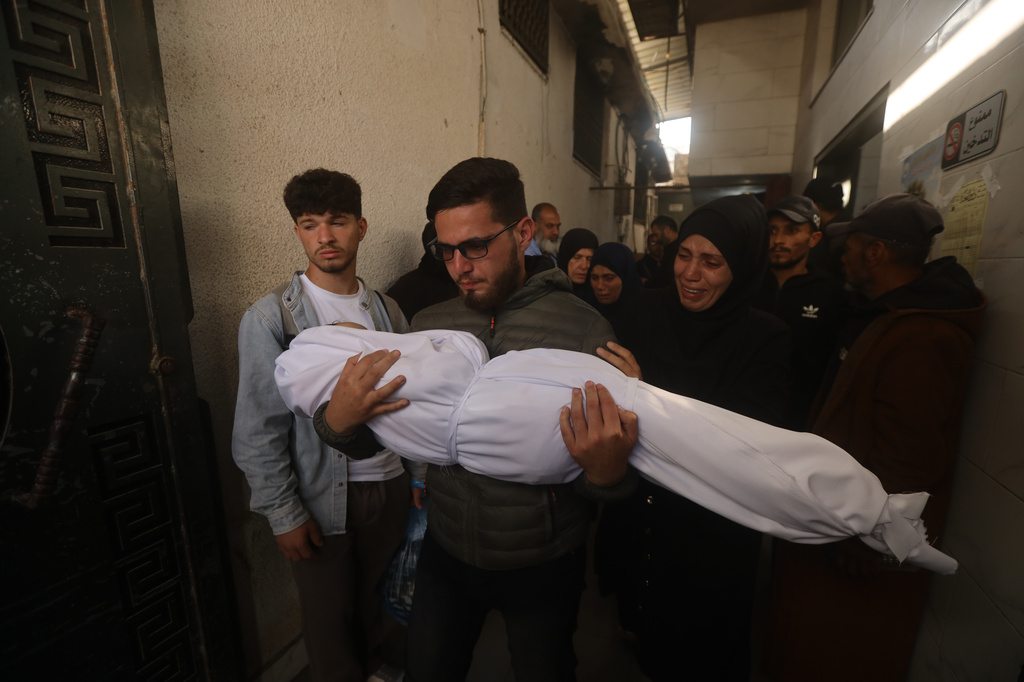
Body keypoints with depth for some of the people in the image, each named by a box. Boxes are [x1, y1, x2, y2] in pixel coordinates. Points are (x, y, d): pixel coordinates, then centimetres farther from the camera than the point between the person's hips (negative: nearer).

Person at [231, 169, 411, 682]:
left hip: (389, 487, 4)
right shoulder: (270, 318, -10)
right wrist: (283, 514, -8)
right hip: (321, 500, -3)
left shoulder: (387, 311, 2)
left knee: (383, 605, 20)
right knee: (330, 621, 16)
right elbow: (257, 431, -9)